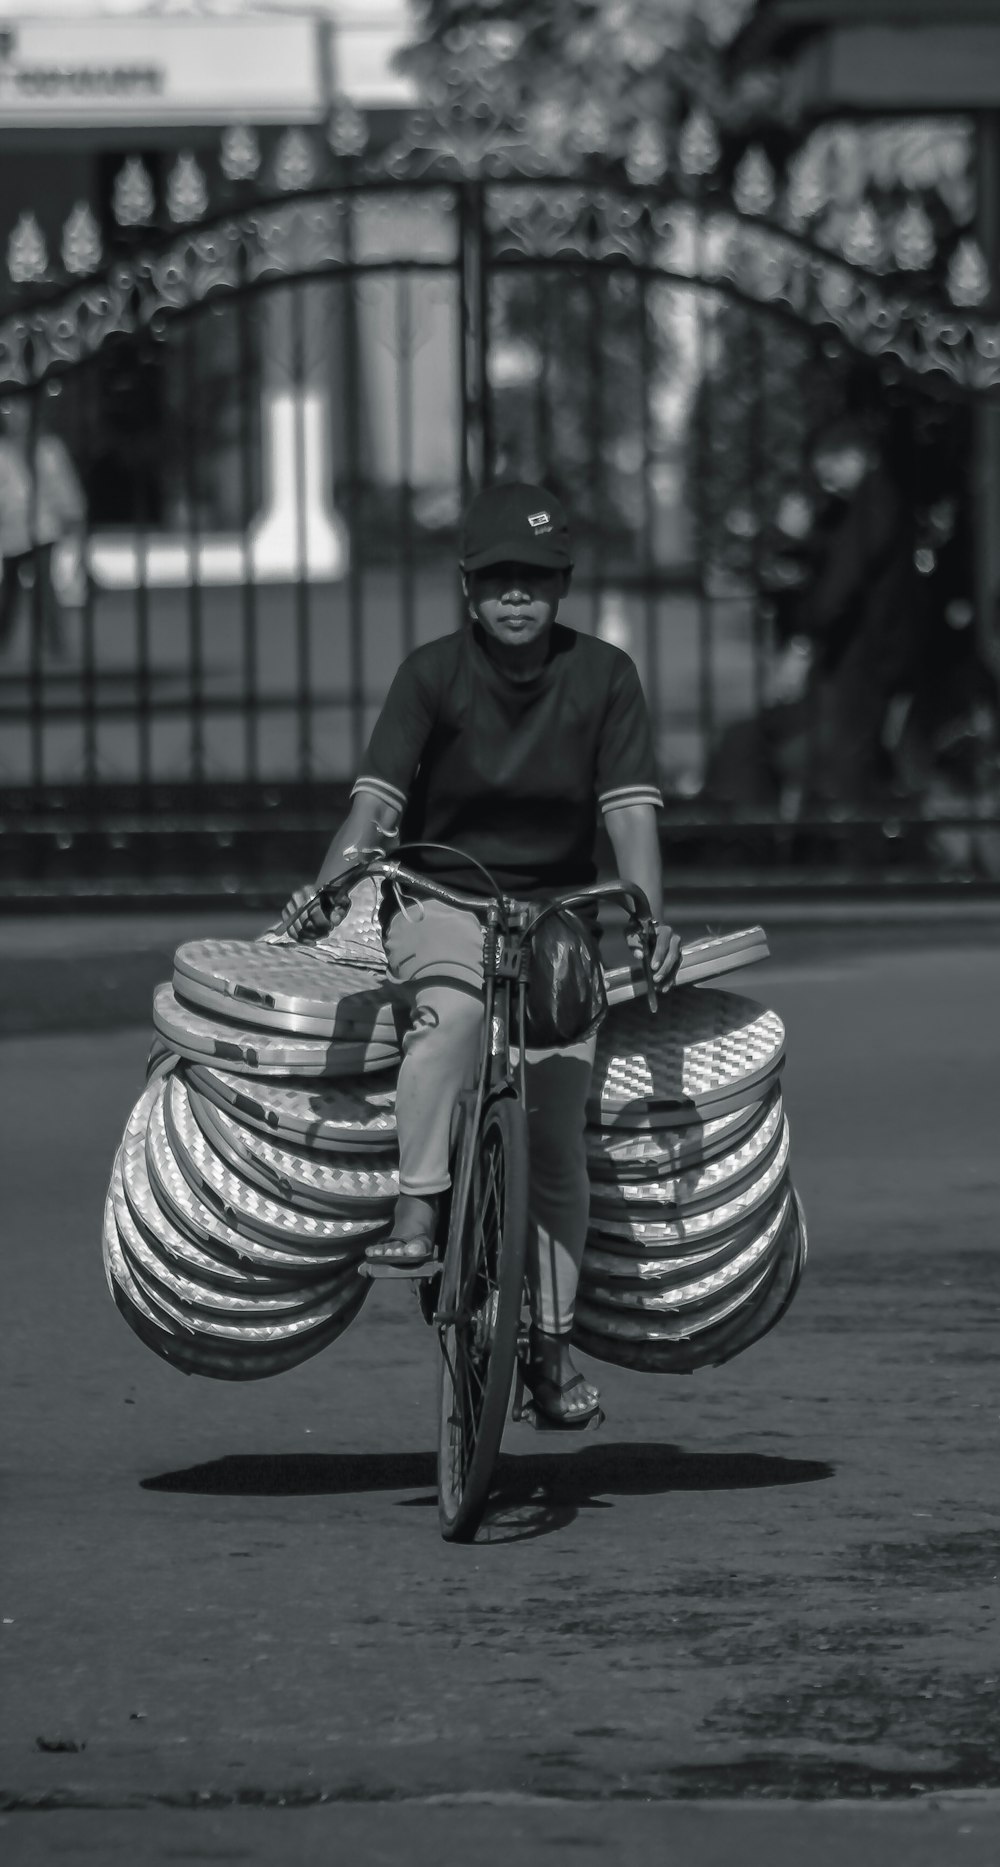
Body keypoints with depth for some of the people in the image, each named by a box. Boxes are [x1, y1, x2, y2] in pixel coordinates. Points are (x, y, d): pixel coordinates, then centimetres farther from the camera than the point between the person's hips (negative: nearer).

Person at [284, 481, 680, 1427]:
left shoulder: (602, 676, -2)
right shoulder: (433, 673, -5)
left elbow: (630, 811, -8)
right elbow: (376, 798, -15)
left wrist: (649, 918, -24)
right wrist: (326, 889, -32)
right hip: (440, 898, -1)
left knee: (557, 1129, -7)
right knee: (452, 1009, -37)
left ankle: (553, 1345, 1)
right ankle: (416, 1210, -38)